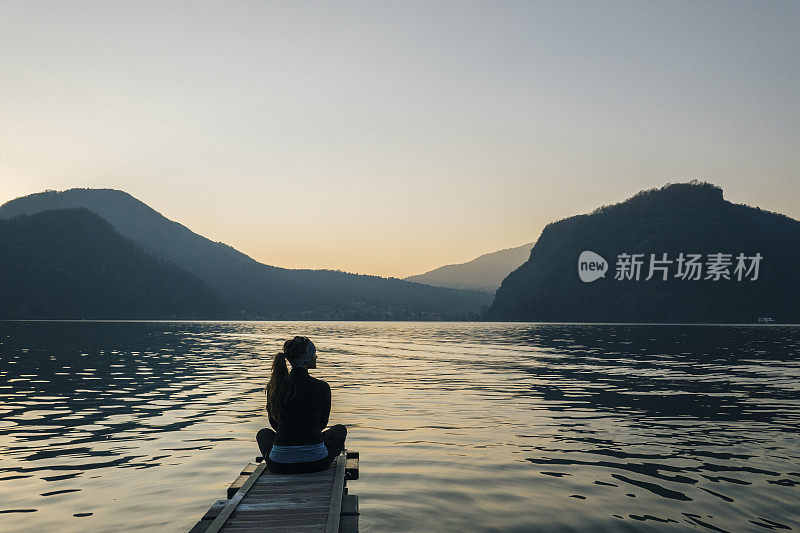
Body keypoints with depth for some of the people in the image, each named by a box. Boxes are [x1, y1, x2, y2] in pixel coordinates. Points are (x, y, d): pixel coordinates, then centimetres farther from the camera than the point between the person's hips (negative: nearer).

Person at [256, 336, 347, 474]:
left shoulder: (274, 386, -3)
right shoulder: (322, 387, -9)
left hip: (279, 465, 2)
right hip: (316, 462, -2)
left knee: (264, 433, 34)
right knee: (340, 429, 27)